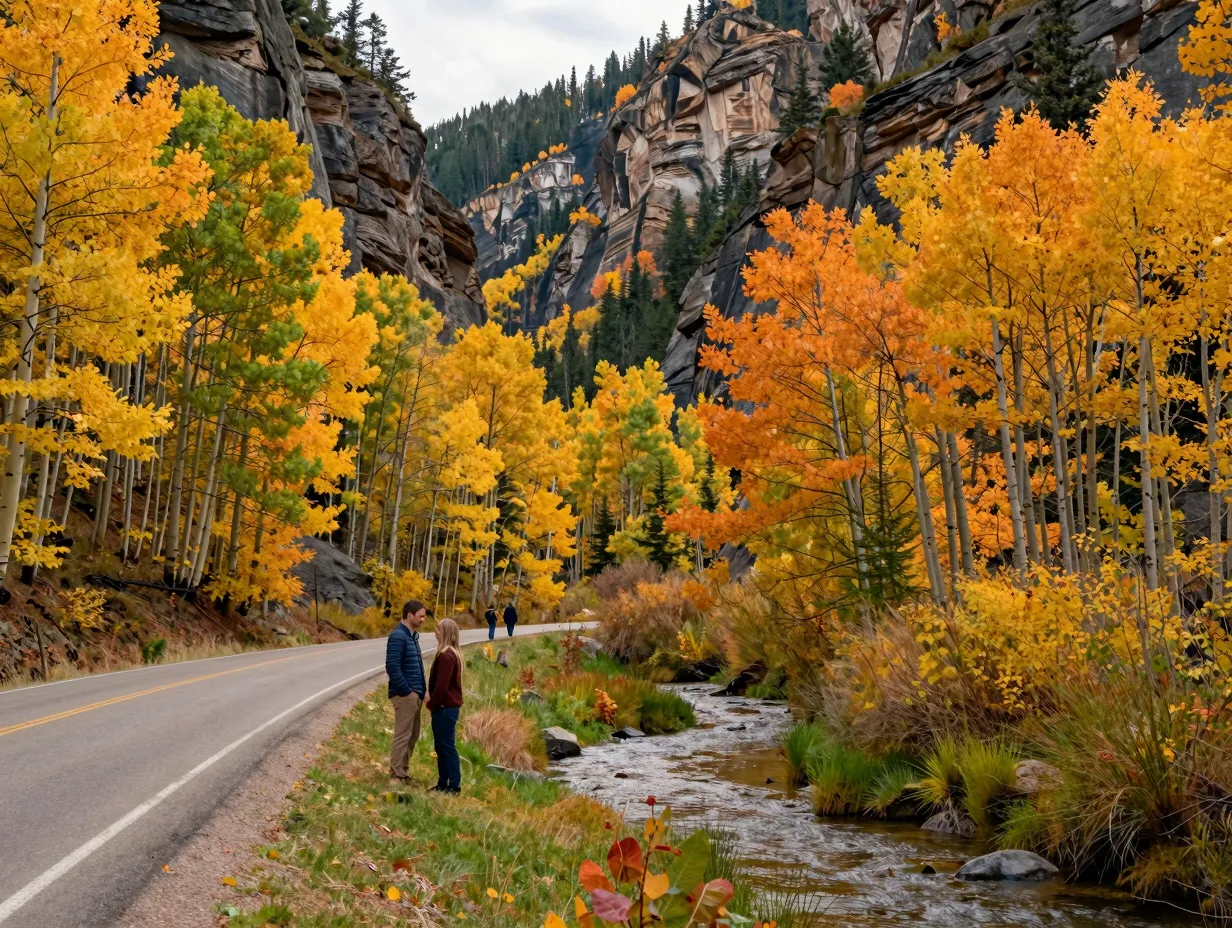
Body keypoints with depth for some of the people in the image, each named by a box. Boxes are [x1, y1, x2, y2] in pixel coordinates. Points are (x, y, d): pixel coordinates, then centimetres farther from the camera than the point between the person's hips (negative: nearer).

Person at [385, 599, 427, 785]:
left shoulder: (413, 635, 14)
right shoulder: (398, 636, -16)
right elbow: (392, 667, -21)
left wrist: (422, 689, 12)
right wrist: (406, 691, -18)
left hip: (415, 694, 10)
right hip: (404, 694, -10)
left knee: (412, 735, 14)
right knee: (403, 735, -7)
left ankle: (403, 772, 22)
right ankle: (396, 776, -3)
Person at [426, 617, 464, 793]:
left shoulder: (445, 655, -18)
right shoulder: (453, 653, 15)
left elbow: (441, 685, -22)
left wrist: (432, 704, -10)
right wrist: (434, 701, 15)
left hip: (445, 707, -10)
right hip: (449, 705, 10)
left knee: (447, 746, -6)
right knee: (441, 746, 14)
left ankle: (454, 785, -3)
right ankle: (443, 783, 19)